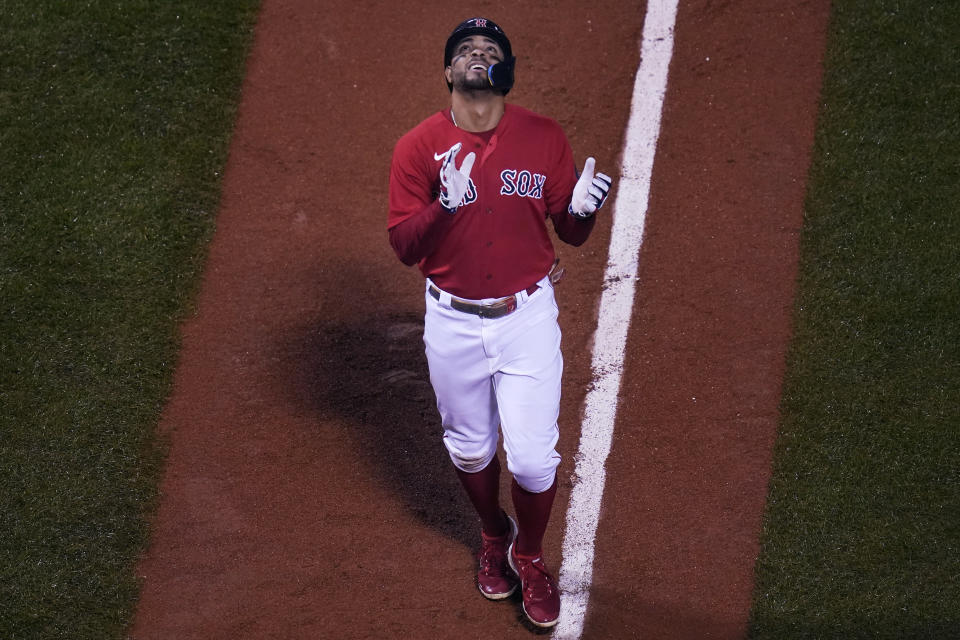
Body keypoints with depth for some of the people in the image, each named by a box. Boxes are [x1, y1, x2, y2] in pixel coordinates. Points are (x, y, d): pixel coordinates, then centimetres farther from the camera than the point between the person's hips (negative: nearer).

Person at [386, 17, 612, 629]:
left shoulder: (545, 137, -6)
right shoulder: (418, 147, -8)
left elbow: (571, 234, 1)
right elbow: (404, 246, -10)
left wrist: (581, 209, -23)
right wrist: (445, 204, -28)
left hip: (527, 318, -1)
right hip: (453, 324, 1)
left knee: (533, 459, -1)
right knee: (470, 449, 18)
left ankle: (529, 555, 30)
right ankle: (494, 537, 48)